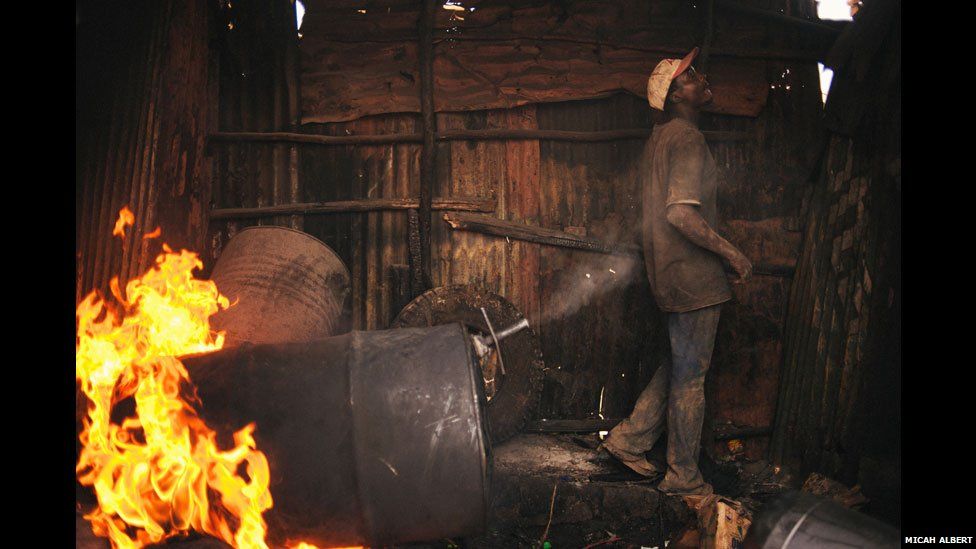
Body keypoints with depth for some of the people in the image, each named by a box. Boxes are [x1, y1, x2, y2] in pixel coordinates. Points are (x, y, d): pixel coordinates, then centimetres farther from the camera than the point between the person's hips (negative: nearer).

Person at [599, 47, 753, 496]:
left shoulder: (659, 138, 14)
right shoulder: (687, 138, -16)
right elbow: (681, 212, -26)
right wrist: (730, 252, -17)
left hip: (668, 272, 9)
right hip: (694, 275, -9)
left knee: (678, 365, 20)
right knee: (690, 375, 1)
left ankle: (629, 439, 26)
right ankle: (683, 476, 14)